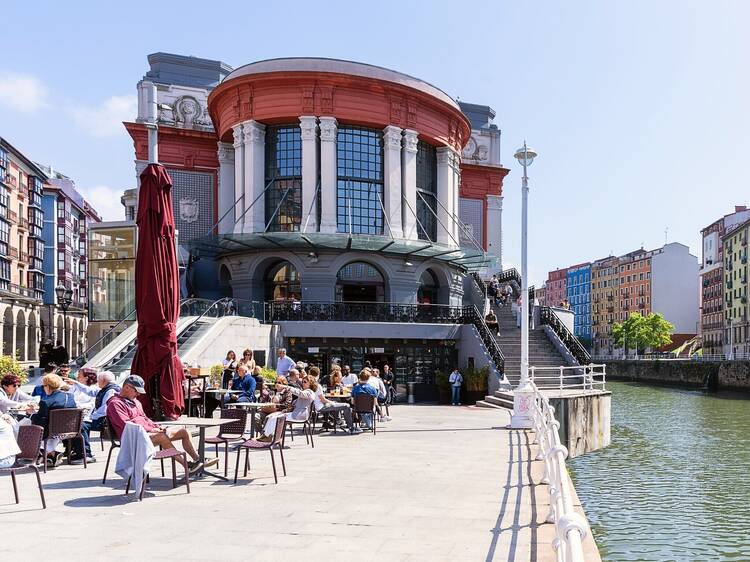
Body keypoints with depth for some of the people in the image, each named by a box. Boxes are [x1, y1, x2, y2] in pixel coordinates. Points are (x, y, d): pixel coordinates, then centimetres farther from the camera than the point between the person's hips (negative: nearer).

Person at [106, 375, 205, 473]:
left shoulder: (135, 401, 24)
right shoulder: (115, 403, -7)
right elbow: (126, 425, -17)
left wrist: (157, 426, 6)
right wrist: (150, 429, -16)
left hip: (147, 431, 9)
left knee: (184, 432, 0)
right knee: (162, 437, -37)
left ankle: (197, 460, 4)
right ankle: (187, 466, -34)